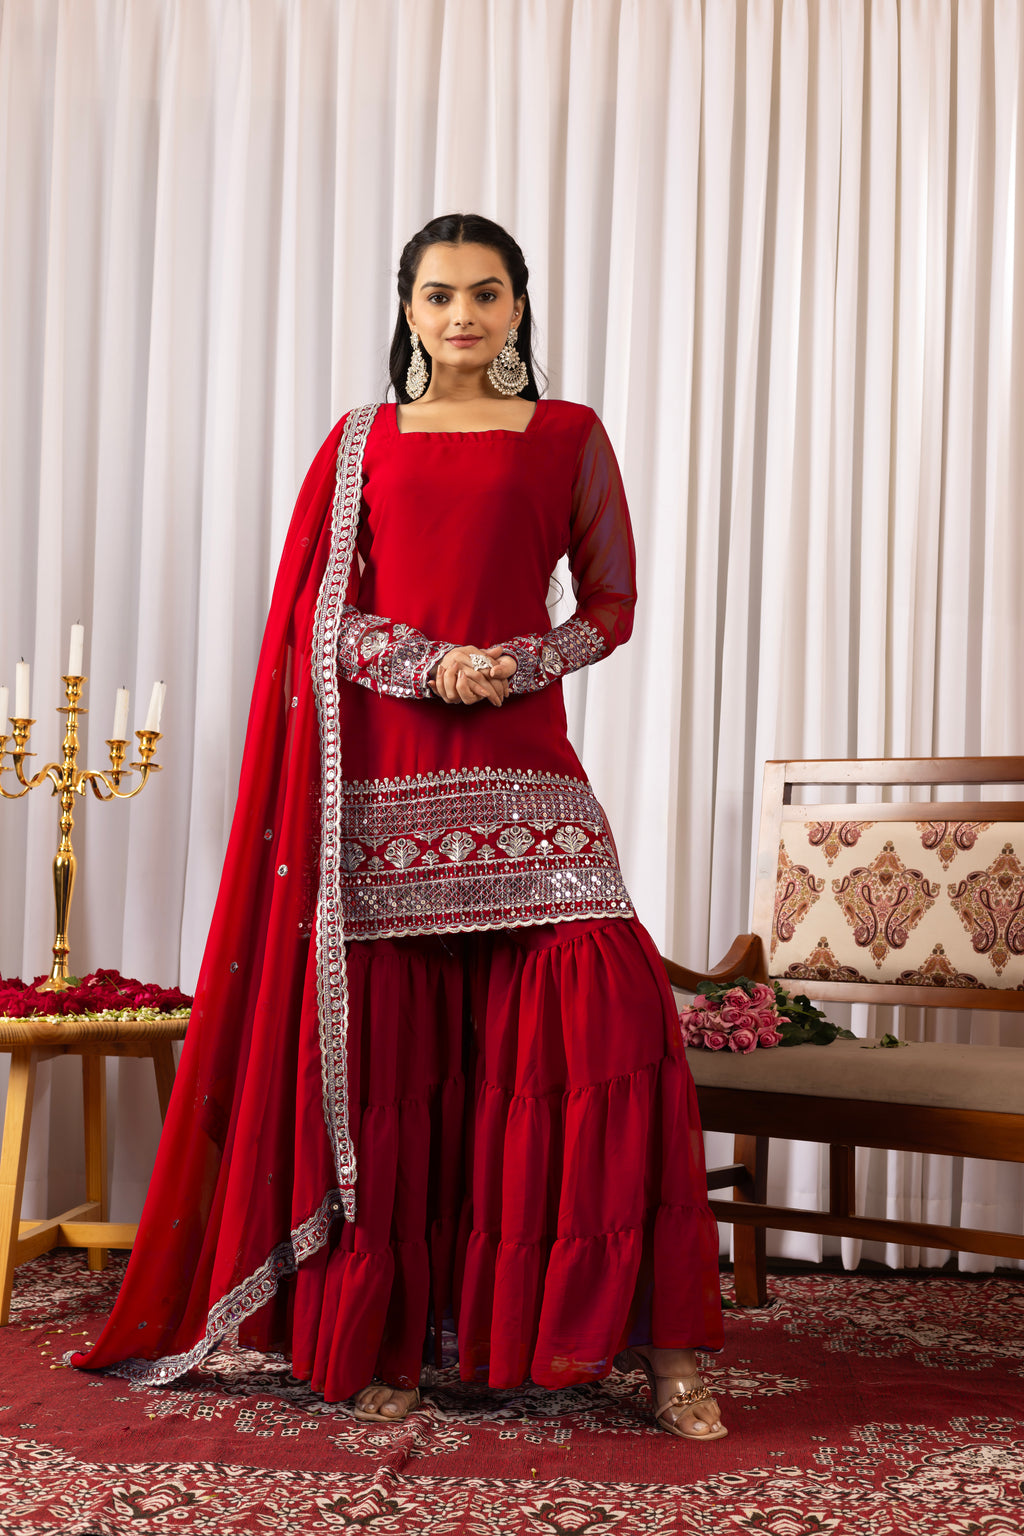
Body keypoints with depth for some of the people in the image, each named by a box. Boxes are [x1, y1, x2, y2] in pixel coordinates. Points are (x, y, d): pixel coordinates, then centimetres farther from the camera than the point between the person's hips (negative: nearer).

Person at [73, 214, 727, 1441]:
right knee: (387, 1050, -1)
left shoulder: (569, 438, 12)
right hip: (383, 775, 1)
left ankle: (654, 1336, -2)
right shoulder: (360, 444, 14)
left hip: (522, 770, 0)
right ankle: (386, 1339, 11)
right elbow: (320, 611, 7)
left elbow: (611, 605, 11)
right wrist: (427, 664, -10)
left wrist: (515, 665, -8)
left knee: (608, 1017, -13)